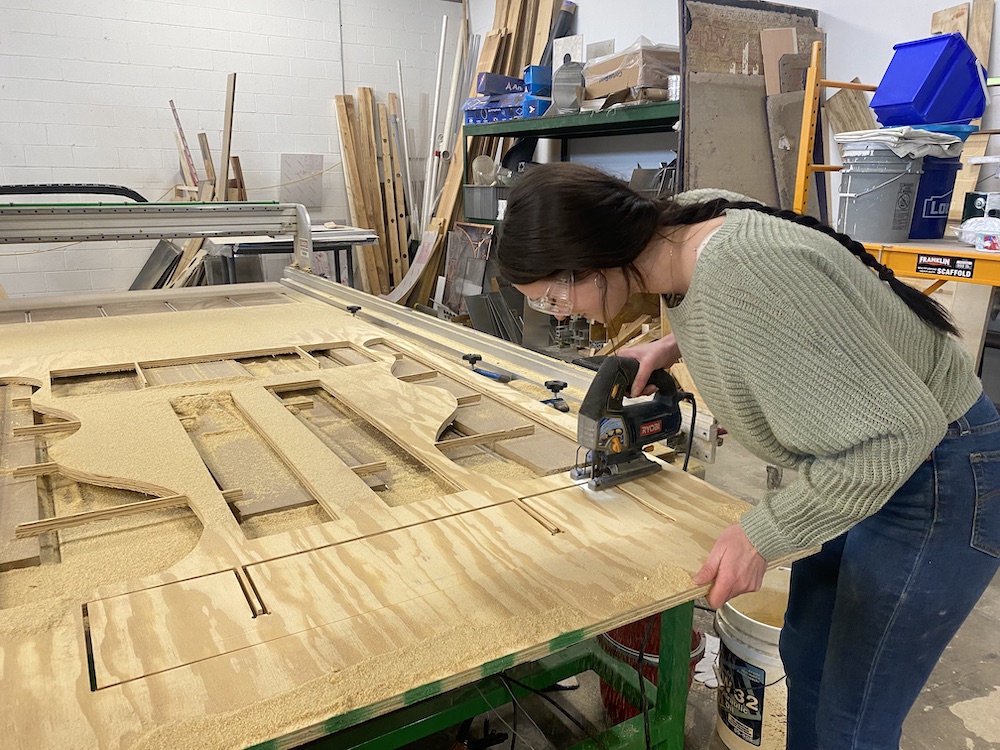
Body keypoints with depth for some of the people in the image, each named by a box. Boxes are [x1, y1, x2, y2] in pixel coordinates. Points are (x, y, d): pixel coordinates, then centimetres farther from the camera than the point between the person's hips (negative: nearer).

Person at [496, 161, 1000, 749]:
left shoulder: (740, 283, -36)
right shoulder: (689, 215, -8)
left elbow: (902, 427, -31)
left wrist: (760, 535, -26)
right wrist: (673, 344, -3)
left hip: (938, 474, -9)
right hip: (867, 456, 9)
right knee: (805, 658, 23)